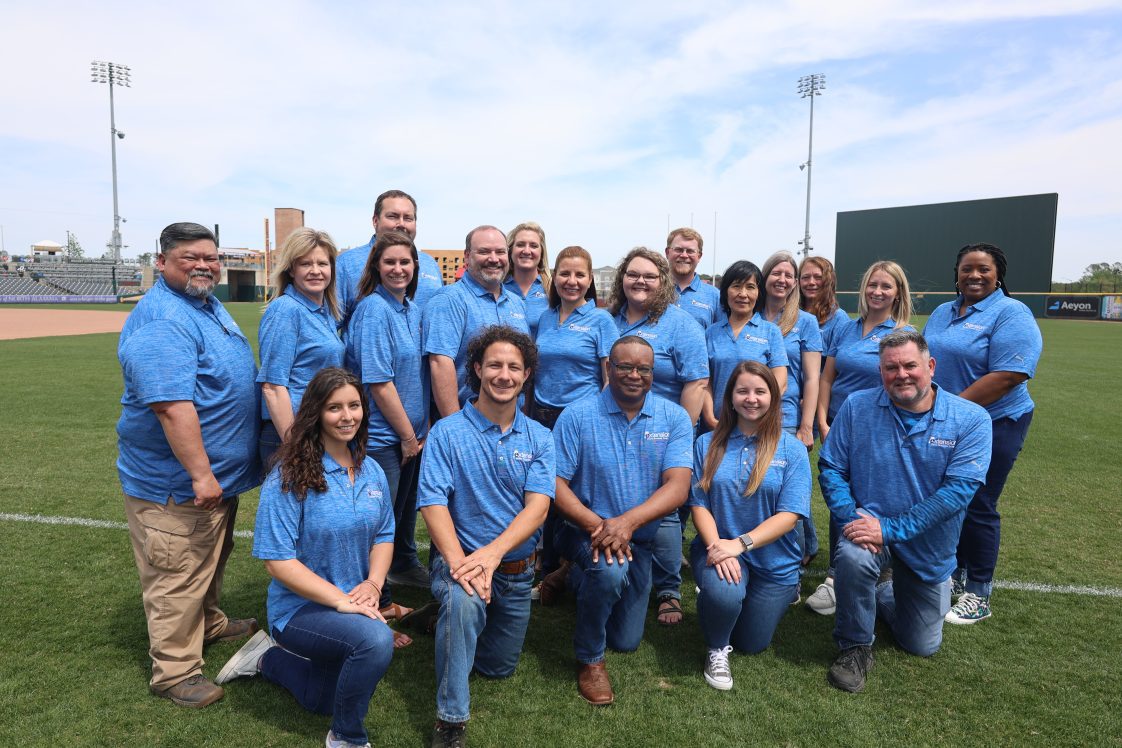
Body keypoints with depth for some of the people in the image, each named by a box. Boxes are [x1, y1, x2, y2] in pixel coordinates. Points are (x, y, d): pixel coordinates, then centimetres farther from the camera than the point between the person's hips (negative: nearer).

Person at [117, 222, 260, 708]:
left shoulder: (208, 306, 10)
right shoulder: (161, 319, -23)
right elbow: (171, 404, -30)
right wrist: (200, 474, -28)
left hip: (217, 472, 10)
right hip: (177, 483, -10)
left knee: (210, 560, 26)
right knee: (177, 577, 4)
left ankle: (209, 624, 46)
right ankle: (174, 671, 19)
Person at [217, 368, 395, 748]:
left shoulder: (371, 471, -2)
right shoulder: (290, 477, -20)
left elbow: (384, 534, 6)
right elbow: (278, 560, -21)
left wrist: (373, 582, -13)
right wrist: (341, 600, -26)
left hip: (354, 602, 7)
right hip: (301, 607, -6)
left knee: (324, 700, 18)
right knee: (377, 639, -33)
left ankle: (268, 657, 40)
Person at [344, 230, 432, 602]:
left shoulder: (413, 309, 7)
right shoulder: (373, 309, -17)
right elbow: (379, 383, -20)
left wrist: (422, 427, 8)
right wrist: (408, 435, -14)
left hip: (412, 434, 8)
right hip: (382, 436, -8)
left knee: (406, 504, 24)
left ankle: (404, 565, 46)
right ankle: (379, 599, 24)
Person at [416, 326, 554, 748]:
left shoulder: (538, 438, -3)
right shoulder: (447, 433, -10)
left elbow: (537, 506, -14)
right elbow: (433, 504, -17)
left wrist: (492, 552, -30)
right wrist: (459, 562, -32)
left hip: (516, 569, 4)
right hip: (459, 557, -3)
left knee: (498, 667, 15)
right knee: (463, 601, -37)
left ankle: (451, 618, 45)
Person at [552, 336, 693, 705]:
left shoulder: (674, 418, -9)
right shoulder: (577, 416, -13)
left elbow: (677, 487, -18)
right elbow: (556, 483, -15)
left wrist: (627, 522, -34)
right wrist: (595, 524, -32)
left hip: (642, 539, 3)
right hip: (586, 531, -3)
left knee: (627, 641, 13)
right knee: (610, 567, -38)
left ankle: (583, 581, 43)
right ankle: (590, 659, -9)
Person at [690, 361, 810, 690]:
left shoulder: (792, 449, -5)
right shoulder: (708, 444, 0)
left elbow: (789, 515, -13)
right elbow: (699, 504, -4)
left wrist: (740, 543, -25)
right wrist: (716, 546, -22)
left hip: (774, 560, 1)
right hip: (719, 547, 0)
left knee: (752, 644, 11)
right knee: (724, 593, -34)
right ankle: (717, 650, 1)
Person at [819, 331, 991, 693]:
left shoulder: (970, 419, -14)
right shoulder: (857, 407, -10)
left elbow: (958, 489, -22)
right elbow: (831, 468, -8)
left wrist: (890, 528, -29)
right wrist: (852, 519, -24)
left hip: (928, 546, 1)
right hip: (870, 526, -1)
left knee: (922, 646, 13)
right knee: (853, 556, -37)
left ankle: (881, 594, 46)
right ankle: (855, 647, -9)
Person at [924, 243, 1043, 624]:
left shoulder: (1011, 314, -12)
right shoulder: (942, 313, 11)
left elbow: (1008, 376, -23)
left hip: (991, 426, -7)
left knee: (977, 508, 2)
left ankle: (978, 594, 17)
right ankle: (952, 574, 32)